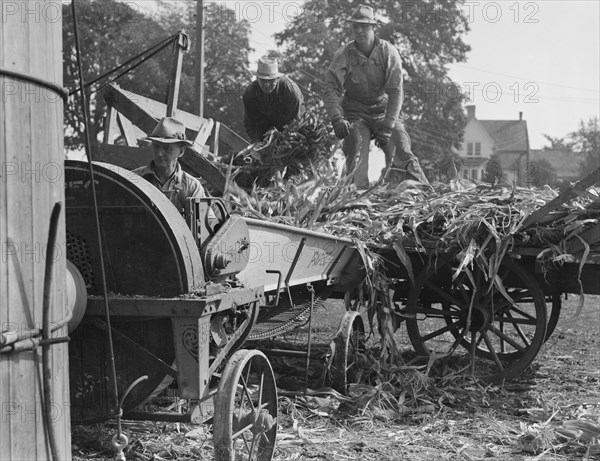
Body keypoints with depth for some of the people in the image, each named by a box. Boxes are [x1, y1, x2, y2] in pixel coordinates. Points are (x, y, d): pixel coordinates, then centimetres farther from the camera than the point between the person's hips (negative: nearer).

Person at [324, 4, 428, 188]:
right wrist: (336, 118, -34)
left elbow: (396, 92, -15)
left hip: (384, 110, 0)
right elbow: (331, 88, -15)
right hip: (355, 113, 0)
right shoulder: (343, 54, -10)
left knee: (401, 151, -16)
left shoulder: (388, 52, -11)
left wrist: (387, 127, -25)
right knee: (356, 155, -22)